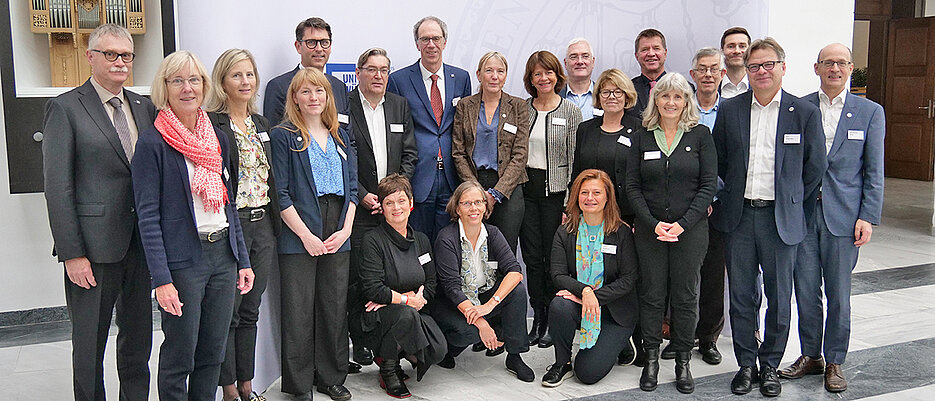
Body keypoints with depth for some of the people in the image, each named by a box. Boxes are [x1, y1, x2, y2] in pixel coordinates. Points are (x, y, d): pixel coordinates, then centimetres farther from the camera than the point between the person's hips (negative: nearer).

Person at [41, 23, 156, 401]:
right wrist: (72, 254, -12)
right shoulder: (65, 108, -5)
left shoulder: (144, 107, 10)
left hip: (141, 243, 5)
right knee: (90, 341, 8)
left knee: (139, 334, 16)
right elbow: (57, 186, -9)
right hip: (94, 246, -5)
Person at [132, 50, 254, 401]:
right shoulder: (152, 143, -7)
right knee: (179, 358, 4)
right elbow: (148, 216, -11)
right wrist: (161, 279, -17)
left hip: (222, 254, 6)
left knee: (213, 353, 12)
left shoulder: (218, 138, 10)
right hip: (182, 259, -5)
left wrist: (243, 260, 11)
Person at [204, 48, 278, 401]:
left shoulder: (261, 124, 14)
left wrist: (276, 225, 14)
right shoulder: (211, 123, -8)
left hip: (262, 224, 7)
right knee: (228, 312, 3)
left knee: (250, 311, 14)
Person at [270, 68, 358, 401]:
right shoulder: (283, 136, -1)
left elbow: (352, 187, 13)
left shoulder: (340, 135, 15)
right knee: (299, 311, 1)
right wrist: (306, 235, -12)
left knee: (335, 308, 10)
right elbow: (281, 193, -7)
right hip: (299, 238, -4)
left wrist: (345, 230, 0)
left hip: (337, 238, 5)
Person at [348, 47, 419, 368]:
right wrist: (363, 196, -11)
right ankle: (359, 343, 14)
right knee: (357, 278, 1)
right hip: (359, 208, -3)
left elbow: (410, 154, 10)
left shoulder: (400, 105, 11)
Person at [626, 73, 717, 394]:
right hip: (649, 229, 1)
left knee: (685, 296, 6)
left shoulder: (700, 135, 1)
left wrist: (683, 223, -12)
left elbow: (709, 184, -3)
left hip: (690, 230, -1)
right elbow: (632, 186, 2)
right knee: (651, 295, 6)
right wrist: (652, 223, -9)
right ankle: (651, 359, 18)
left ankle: (683, 362, 19)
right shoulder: (642, 137, 5)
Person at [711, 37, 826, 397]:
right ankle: (746, 364, 22)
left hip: (781, 219, -1)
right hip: (739, 216, 1)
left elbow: (814, 168, 4)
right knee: (741, 296, 8)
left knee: (779, 297, 8)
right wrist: (733, 197, 7)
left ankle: (770, 365, 24)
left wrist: (793, 207, 5)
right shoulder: (729, 110, 4)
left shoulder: (805, 113, 0)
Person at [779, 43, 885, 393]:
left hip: (843, 216, -1)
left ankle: (834, 362, 21)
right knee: (806, 292, 8)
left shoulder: (870, 112, 4)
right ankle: (810, 356, 24)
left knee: (838, 295, 7)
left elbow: (874, 171, 3)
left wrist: (868, 217, -5)